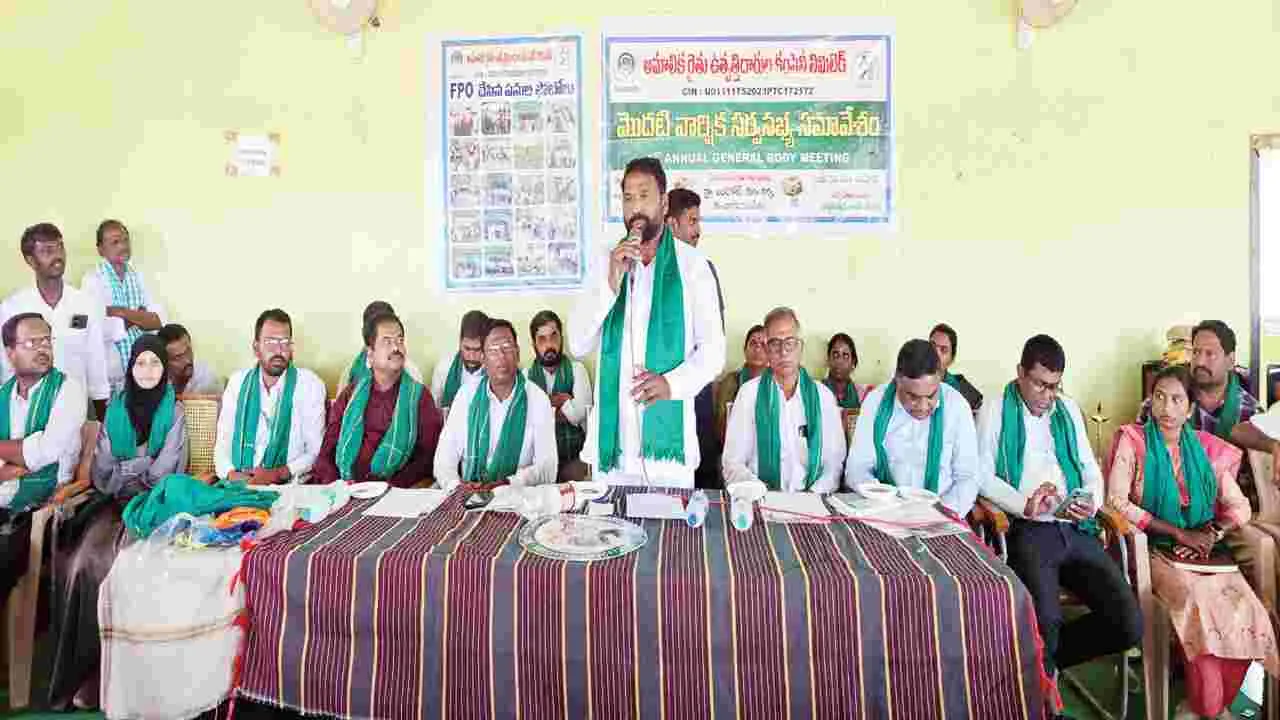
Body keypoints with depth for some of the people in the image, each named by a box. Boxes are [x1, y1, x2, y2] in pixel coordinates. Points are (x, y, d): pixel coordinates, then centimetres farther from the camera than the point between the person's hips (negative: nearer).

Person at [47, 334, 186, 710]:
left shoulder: (175, 410, 0)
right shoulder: (115, 409, 11)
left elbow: (161, 475, -7)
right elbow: (101, 474, 5)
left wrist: (122, 469, -1)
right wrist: (141, 466, -10)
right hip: (114, 504, 3)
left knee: (101, 562, -26)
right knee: (81, 562, -23)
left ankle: (96, 667, -13)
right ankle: (78, 668, -13)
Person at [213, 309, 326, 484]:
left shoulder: (310, 384, 1)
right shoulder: (238, 382, 11)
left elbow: (315, 451, -3)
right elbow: (223, 443, 11)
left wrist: (278, 474, -16)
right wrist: (231, 474, -8)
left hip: (288, 486, -2)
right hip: (240, 485, 2)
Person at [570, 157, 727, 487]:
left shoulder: (692, 264, -3)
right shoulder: (608, 263, 6)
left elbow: (713, 349, -1)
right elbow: (578, 346, 1)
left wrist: (673, 382, -19)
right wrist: (611, 283, -11)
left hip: (669, 436, -2)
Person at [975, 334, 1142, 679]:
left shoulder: (1068, 409, 21)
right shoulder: (996, 410, 4)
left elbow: (1090, 466, 22)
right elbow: (983, 476, -3)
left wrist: (1092, 501, 0)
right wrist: (1024, 504, -20)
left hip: (1077, 531, 6)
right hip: (1028, 531, -5)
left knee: (1129, 626, -10)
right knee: (1046, 623, -28)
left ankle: (1045, 657, 14)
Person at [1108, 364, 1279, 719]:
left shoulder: (1206, 447, 9)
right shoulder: (1132, 440, -3)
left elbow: (1239, 506, 11)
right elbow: (1116, 502, -11)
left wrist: (1212, 534, -9)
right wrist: (1179, 532, -13)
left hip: (1201, 552, 4)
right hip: (1152, 549, -4)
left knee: (1245, 605, -22)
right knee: (1196, 600, -29)